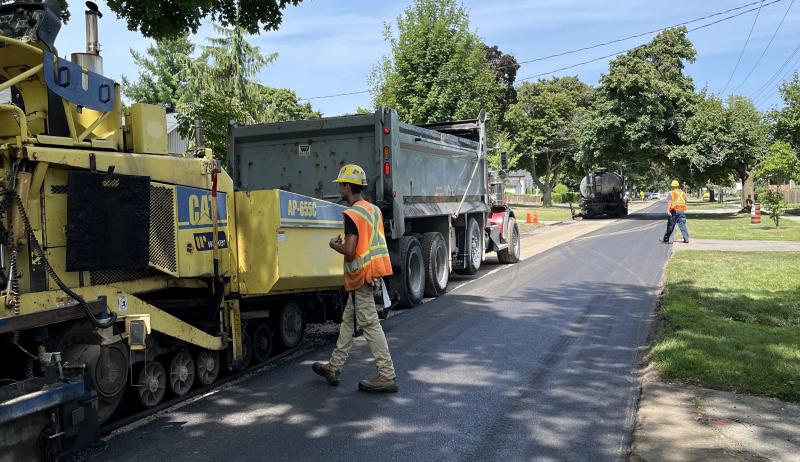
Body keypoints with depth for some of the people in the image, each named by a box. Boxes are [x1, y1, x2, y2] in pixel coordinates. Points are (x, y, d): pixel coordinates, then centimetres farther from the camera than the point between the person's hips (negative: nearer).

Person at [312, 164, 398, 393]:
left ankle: (387, 376, -1)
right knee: (348, 320, 17)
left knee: (370, 325, -5)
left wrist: (335, 245, -4)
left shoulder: (352, 214, -17)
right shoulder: (374, 209, 10)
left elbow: (349, 251, -23)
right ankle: (334, 367, 28)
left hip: (361, 275, -9)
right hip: (374, 272, 9)